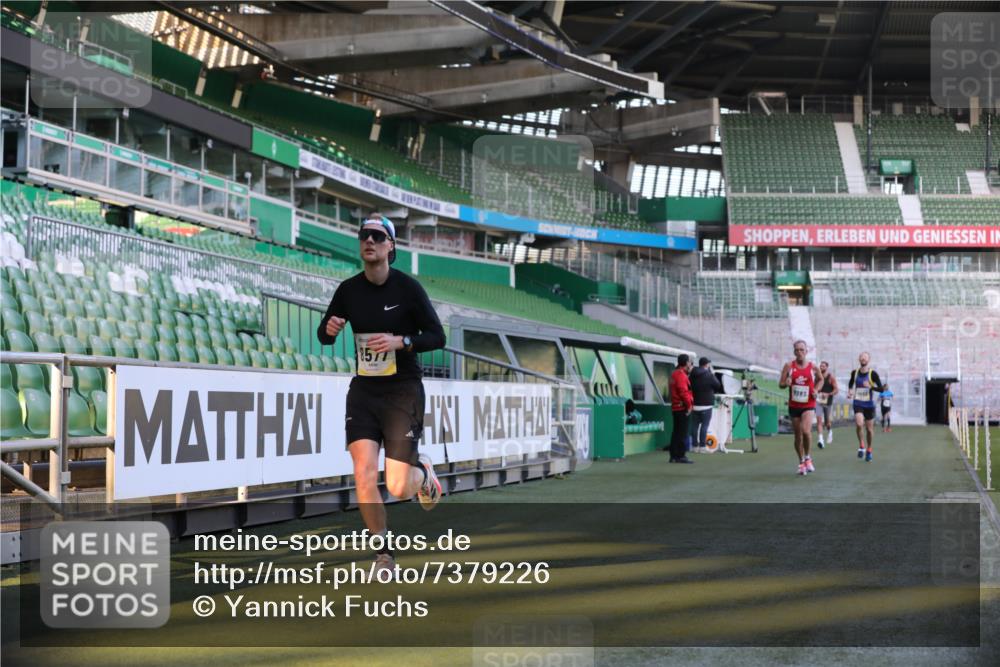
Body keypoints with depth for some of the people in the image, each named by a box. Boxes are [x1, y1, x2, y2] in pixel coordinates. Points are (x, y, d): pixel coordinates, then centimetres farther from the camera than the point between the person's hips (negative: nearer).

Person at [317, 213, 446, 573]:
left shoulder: (407, 287, -8)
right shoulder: (349, 289, 2)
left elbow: (437, 336, -5)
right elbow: (324, 334, 12)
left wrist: (400, 342, -22)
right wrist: (329, 329, -11)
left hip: (403, 392, -3)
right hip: (363, 391, 3)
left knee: (398, 488, -7)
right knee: (364, 476, -12)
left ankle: (423, 472, 31)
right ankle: (383, 553, 8)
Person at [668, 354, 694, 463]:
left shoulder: (674, 374, 18)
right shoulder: (681, 375, -15)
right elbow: (684, 392, -21)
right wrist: (689, 404, -15)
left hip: (676, 408, 10)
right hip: (683, 408, -10)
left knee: (676, 432, 12)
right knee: (682, 433, -7)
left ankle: (674, 456, 15)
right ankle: (681, 455, -7)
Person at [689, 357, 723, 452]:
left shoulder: (692, 375, 7)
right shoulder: (709, 375, -10)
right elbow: (718, 386, 0)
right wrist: (713, 374, 10)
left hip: (695, 404, 5)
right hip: (706, 404, -5)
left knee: (695, 425, 8)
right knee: (704, 425, -3)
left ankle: (695, 445, 10)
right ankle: (703, 445, -5)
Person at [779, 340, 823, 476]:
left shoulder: (813, 367, -1)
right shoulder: (789, 366, -1)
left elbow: (820, 380, 18)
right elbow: (780, 384, 1)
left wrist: (815, 390, 0)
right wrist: (786, 383, -22)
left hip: (809, 405, -2)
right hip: (794, 406, 2)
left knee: (806, 430, -23)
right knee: (798, 436, 9)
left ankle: (807, 457, -1)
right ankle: (801, 462, 25)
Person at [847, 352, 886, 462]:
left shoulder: (872, 373, -8)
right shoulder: (854, 372, 2)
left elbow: (881, 388, -10)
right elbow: (851, 383, 24)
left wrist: (871, 387, -25)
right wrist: (850, 391, 7)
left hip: (869, 404, -1)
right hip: (858, 403, 1)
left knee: (869, 429, 8)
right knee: (859, 424, -23)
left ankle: (869, 450, 28)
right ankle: (861, 446, -3)